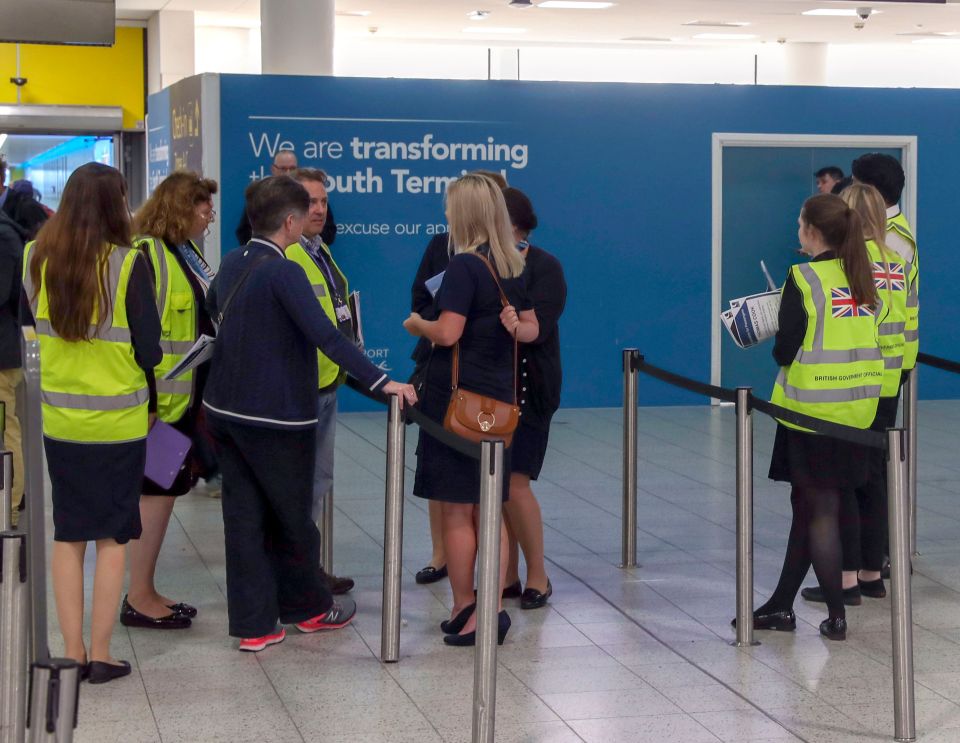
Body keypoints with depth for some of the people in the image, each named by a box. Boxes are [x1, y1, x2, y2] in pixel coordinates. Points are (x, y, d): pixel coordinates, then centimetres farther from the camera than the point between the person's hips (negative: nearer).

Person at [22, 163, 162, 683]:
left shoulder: (37, 260, -3)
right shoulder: (128, 264, -15)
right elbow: (149, 349, -11)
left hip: (59, 418, 4)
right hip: (118, 420, -3)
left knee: (67, 535, 12)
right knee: (112, 537, 7)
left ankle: (72, 652, 15)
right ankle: (100, 655, 10)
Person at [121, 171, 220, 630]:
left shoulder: (187, 252, 13)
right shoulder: (147, 254, -16)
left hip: (188, 394, 9)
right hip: (161, 398, -9)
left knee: (166, 490, 13)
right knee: (156, 491, -2)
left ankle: (146, 591, 21)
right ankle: (139, 600, 7)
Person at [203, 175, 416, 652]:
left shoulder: (231, 264, 6)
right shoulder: (283, 273, -19)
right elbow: (325, 335, -29)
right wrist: (379, 381, -31)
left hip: (224, 410, 7)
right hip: (274, 416, -7)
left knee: (244, 517, 9)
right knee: (292, 517, 11)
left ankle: (253, 624, 12)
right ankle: (307, 607, 28)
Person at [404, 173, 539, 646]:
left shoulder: (464, 266, -15)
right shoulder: (515, 267, 9)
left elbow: (448, 333, -19)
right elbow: (532, 329, 17)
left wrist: (416, 324, -1)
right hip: (499, 397, 7)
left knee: (456, 510, 2)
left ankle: (464, 610, 8)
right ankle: (492, 609, 12)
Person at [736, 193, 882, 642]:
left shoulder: (803, 279, -14)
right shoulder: (862, 279, 6)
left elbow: (786, 350, -14)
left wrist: (780, 350, 7)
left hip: (813, 409, -7)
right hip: (859, 407, 7)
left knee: (820, 510, 3)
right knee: (807, 504, 15)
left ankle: (836, 616, 6)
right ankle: (782, 606, 23)